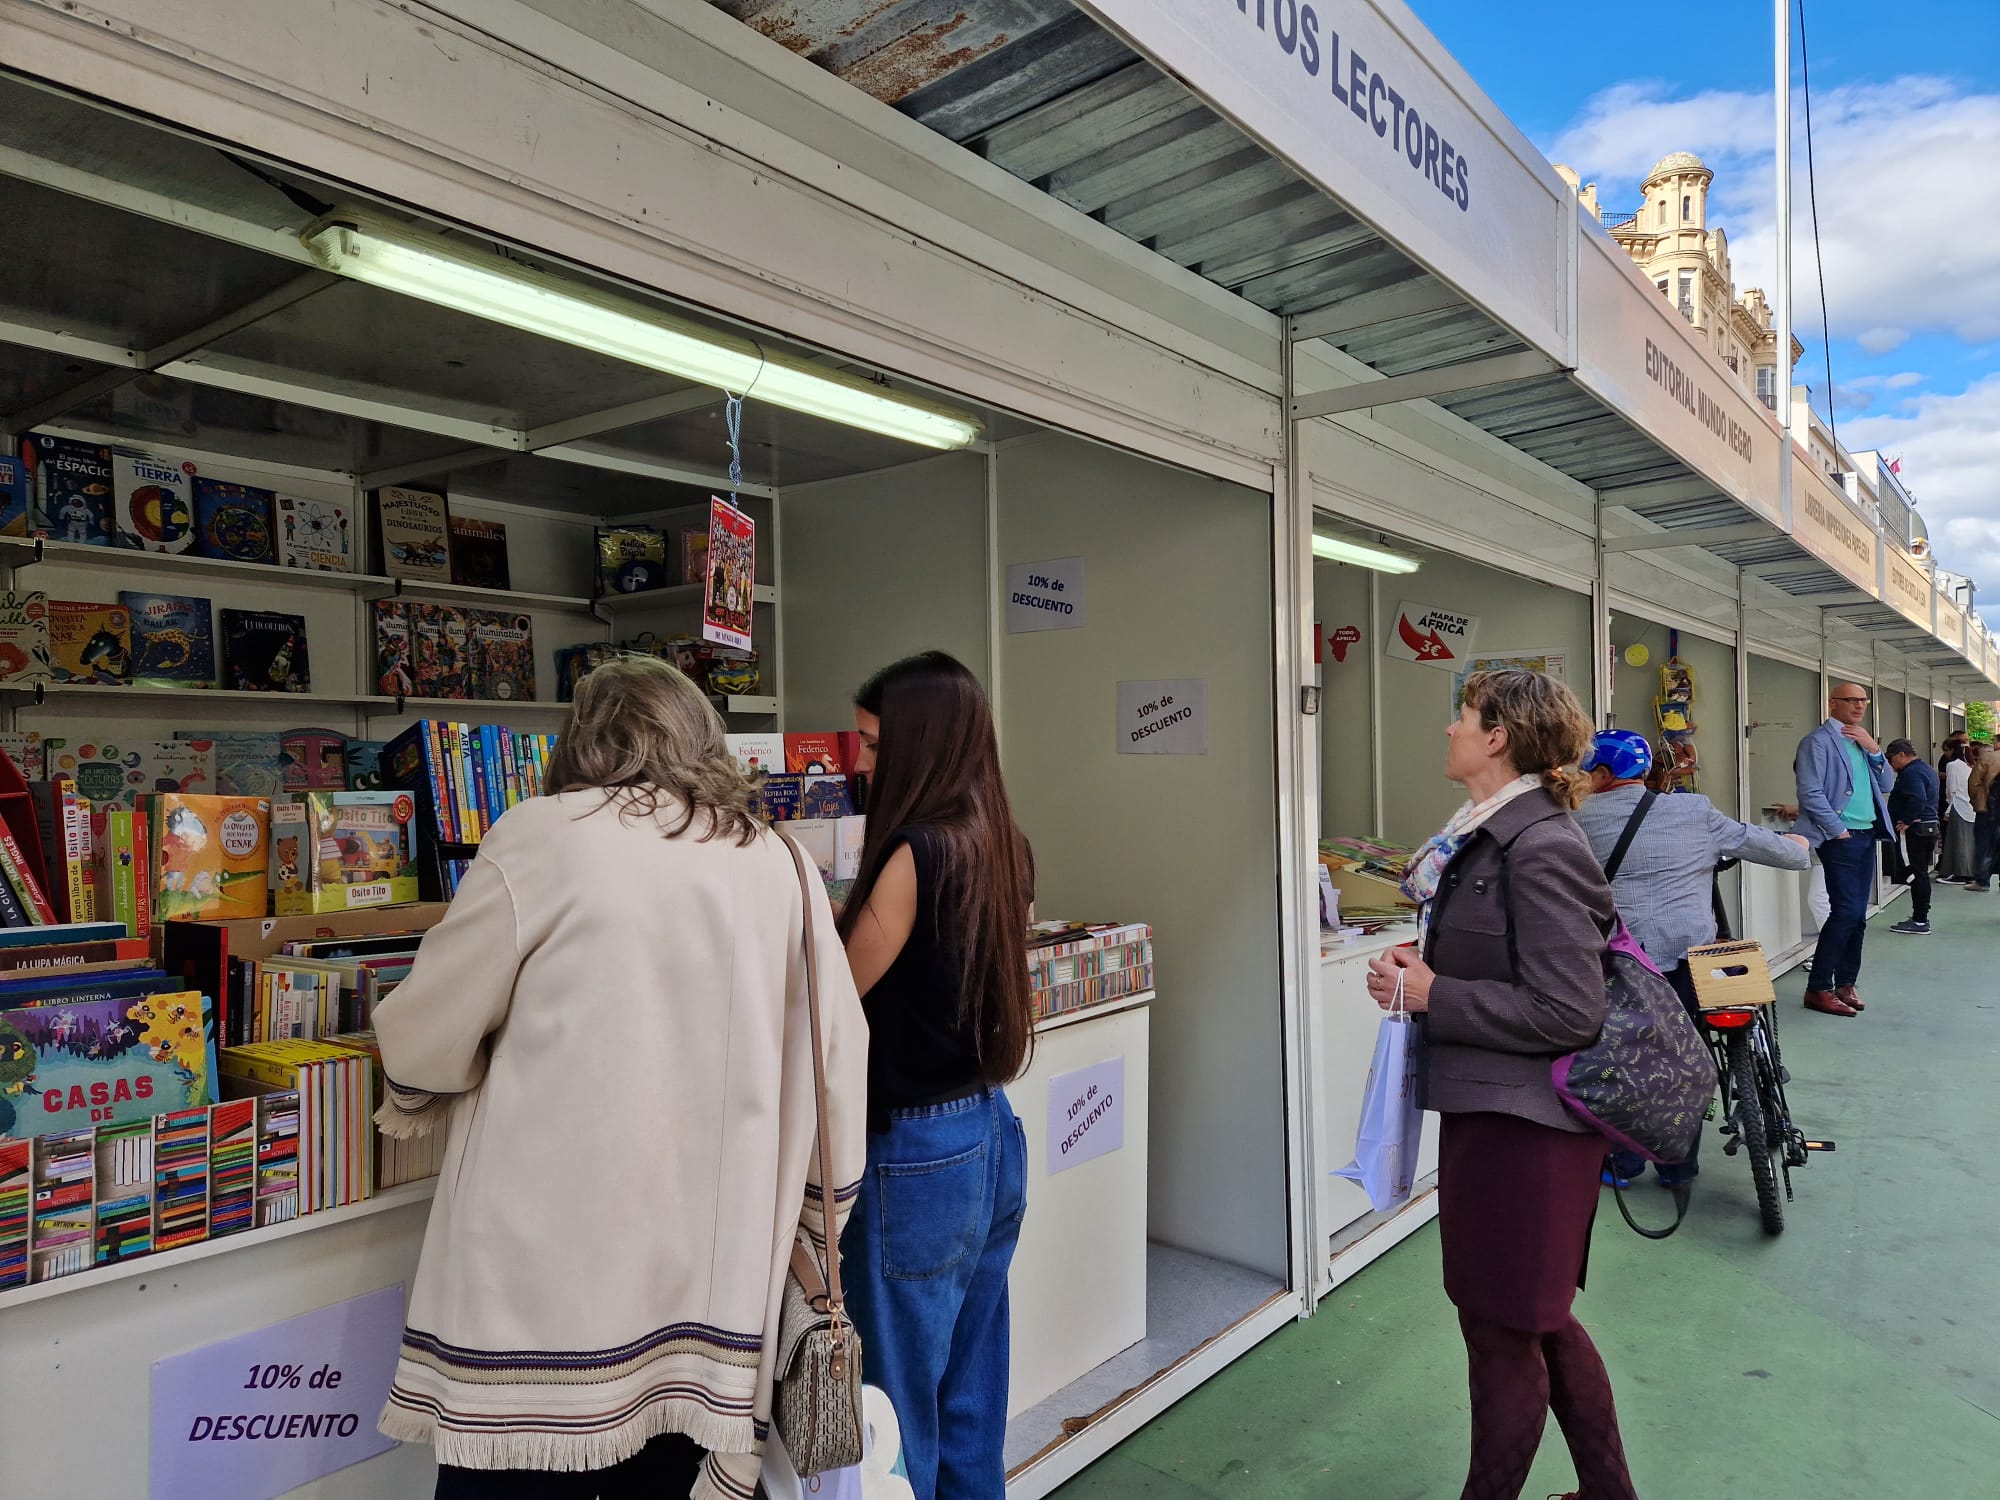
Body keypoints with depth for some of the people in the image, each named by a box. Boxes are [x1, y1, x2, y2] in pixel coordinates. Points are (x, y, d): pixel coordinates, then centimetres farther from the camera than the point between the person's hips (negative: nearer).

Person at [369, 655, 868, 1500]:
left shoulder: (542, 836, -5)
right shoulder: (778, 864, 6)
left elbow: (425, 1040, 2)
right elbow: (838, 1056, 9)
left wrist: (419, 1103, 24)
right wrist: (815, 1217, 21)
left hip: (549, 1265, -4)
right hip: (711, 1275, 4)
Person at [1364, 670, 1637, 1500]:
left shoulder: (1539, 848, -21)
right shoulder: (1489, 835, 8)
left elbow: (1568, 1012, -25)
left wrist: (1431, 994, -19)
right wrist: (1421, 963, 2)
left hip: (1522, 1127, -10)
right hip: (1492, 1112, 10)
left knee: (1503, 1333, 8)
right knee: (1537, 1321, 23)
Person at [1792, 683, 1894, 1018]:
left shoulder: (1861, 741, 17)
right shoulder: (1819, 741, -8)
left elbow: (1885, 785, 15)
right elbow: (1810, 794, -15)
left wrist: (1874, 749, 1)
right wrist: (1839, 830, -14)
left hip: (1867, 835, 8)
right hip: (1841, 838, -8)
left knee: (1857, 915, 8)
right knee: (1846, 912, -11)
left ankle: (1846, 983, 18)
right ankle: (1818, 989, -4)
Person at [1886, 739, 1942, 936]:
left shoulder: (1911, 772, -17)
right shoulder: (1926, 768, 17)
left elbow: (1918, 799, -31)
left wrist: (1906, 821, -23)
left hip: (1915, 829, -11)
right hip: (1931, 826, 11)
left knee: (1916, 875, -7)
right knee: (1922, 874, 15)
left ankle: (1920, 922, -4)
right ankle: (1921, 917, 22)